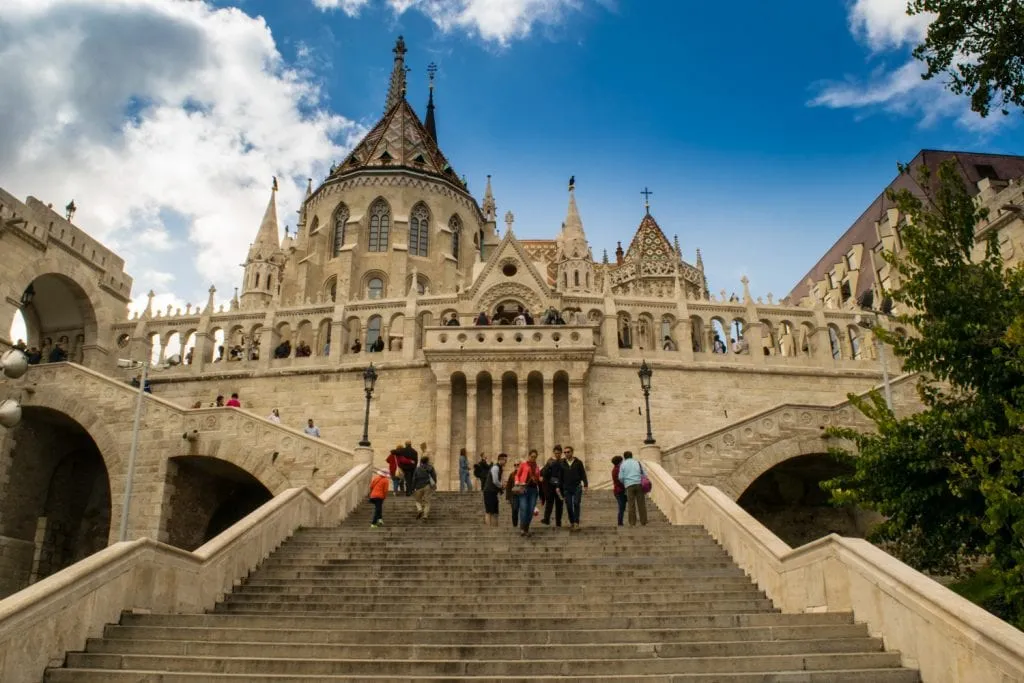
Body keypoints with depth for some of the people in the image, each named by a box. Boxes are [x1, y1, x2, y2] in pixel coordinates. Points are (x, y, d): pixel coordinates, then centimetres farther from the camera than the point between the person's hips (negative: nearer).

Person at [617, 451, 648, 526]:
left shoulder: (623, 464, 10)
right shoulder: (637, 463, 15)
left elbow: (621, 477, 3)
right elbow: (644, 474, 11)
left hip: (629, 486, -1)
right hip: (639, 484, 1)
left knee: (631, 505, 0)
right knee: (641, 504, 1)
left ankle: (632, 523, -4)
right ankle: (643, 522, -2)